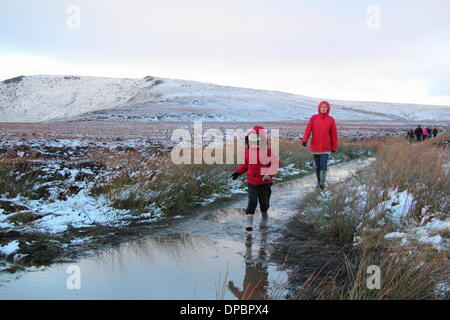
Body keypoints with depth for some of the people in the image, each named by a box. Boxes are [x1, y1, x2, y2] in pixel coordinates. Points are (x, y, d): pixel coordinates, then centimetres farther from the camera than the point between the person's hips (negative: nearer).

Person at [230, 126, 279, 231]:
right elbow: (245, 164, 16)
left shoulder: (268, 151, -10)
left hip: (265, 182, -2)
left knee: (264, 202, 10)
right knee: (252, 201, -9)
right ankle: (249, 222, -7)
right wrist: (238, 172, 6)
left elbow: (275, 163, -12)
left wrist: (269, 174, -24)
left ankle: (264, 218, 37)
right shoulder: (247, 150, 3)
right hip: (251, 182, 2)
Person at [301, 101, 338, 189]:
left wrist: (334, 147, 2)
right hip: (315, 146, 2)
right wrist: (304, 140, -25)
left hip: (326, 147, -2)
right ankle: (318, 181, 26)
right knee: (317, 165, 11)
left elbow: (334, 134, 2)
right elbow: (308, 129, -9)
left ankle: (322, 182, -10)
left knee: (323, 164, -14)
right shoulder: (313, 118, 0)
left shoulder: (331, 119, -1)